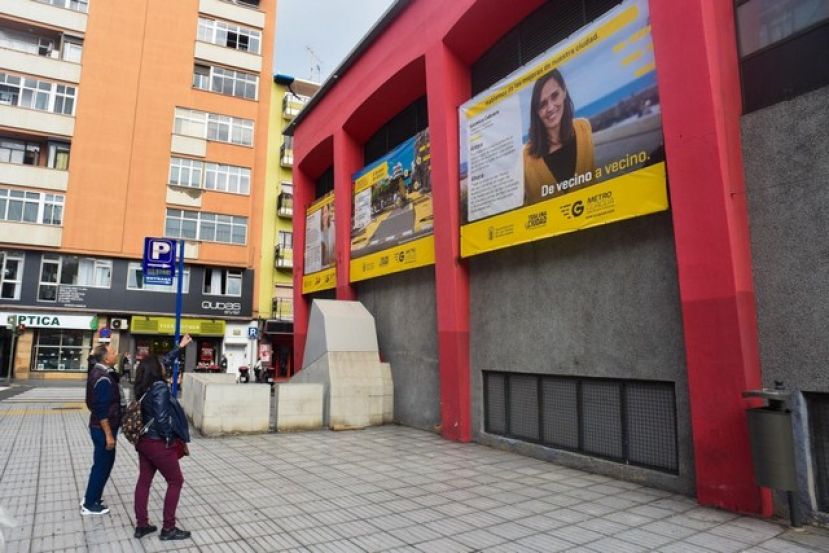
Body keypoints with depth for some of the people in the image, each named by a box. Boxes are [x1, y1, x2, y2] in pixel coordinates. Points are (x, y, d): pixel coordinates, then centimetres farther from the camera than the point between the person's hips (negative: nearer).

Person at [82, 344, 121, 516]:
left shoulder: (98, 371, 5)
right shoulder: (103, 378, -24)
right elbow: (102, 410, -25)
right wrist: (109, 434, -22)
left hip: (99, 427, 10)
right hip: (103, 428, -10)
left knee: (102, 464, 21)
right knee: (102, 465, 3)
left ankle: (91, 498, 34)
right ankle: (90, 505, 16)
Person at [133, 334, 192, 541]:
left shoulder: (143, 385, 4)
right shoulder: (159, 387, -22)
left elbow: (164, 362, 17)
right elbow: (161, 419, -26)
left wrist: (179, 347, 24)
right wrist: (172, 439, -13)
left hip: (144, 440, 8)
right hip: (158, 443, -8)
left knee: (144, 481, 15)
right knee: (176, 481, 5)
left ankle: (141, 525, 23)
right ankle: (168, 528, 10)